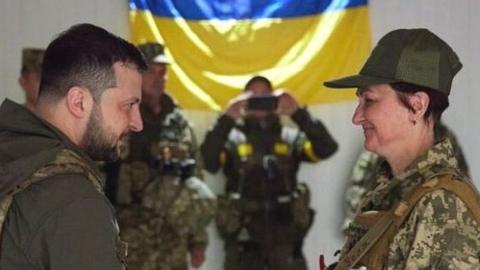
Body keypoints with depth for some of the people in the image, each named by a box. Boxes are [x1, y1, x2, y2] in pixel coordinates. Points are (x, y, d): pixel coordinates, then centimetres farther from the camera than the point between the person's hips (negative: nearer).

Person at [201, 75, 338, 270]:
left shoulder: (290, 137, 8)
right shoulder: (233, 137, 3)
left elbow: (326, 149, -6)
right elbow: (208, 162, -13)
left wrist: (299, 114, -13)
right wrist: (226, 120, -19)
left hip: (284, 234, 1)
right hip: (243, 235, -1)